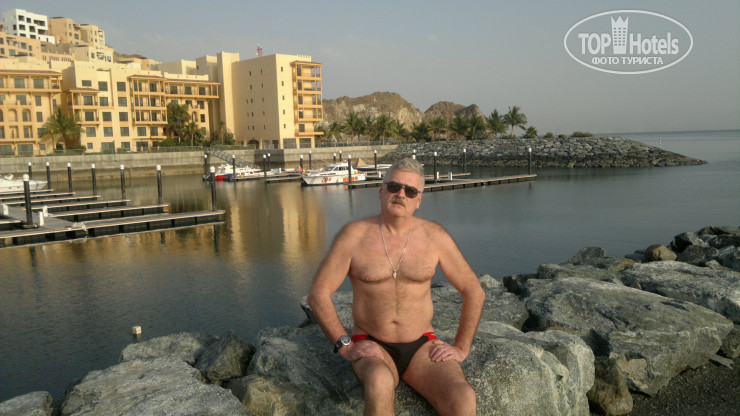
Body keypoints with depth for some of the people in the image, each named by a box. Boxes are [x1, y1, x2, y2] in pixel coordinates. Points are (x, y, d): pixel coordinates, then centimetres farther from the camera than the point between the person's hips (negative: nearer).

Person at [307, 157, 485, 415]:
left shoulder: (434, 236, 0)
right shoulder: (354, 235, -5)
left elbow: (474, 292, 6)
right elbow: (318, 294, -4)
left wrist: (461, 348, 0)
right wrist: (345, 346, -10)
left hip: (422, 348, 2)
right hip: (372, 349, -1)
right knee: (380, 384, -36)